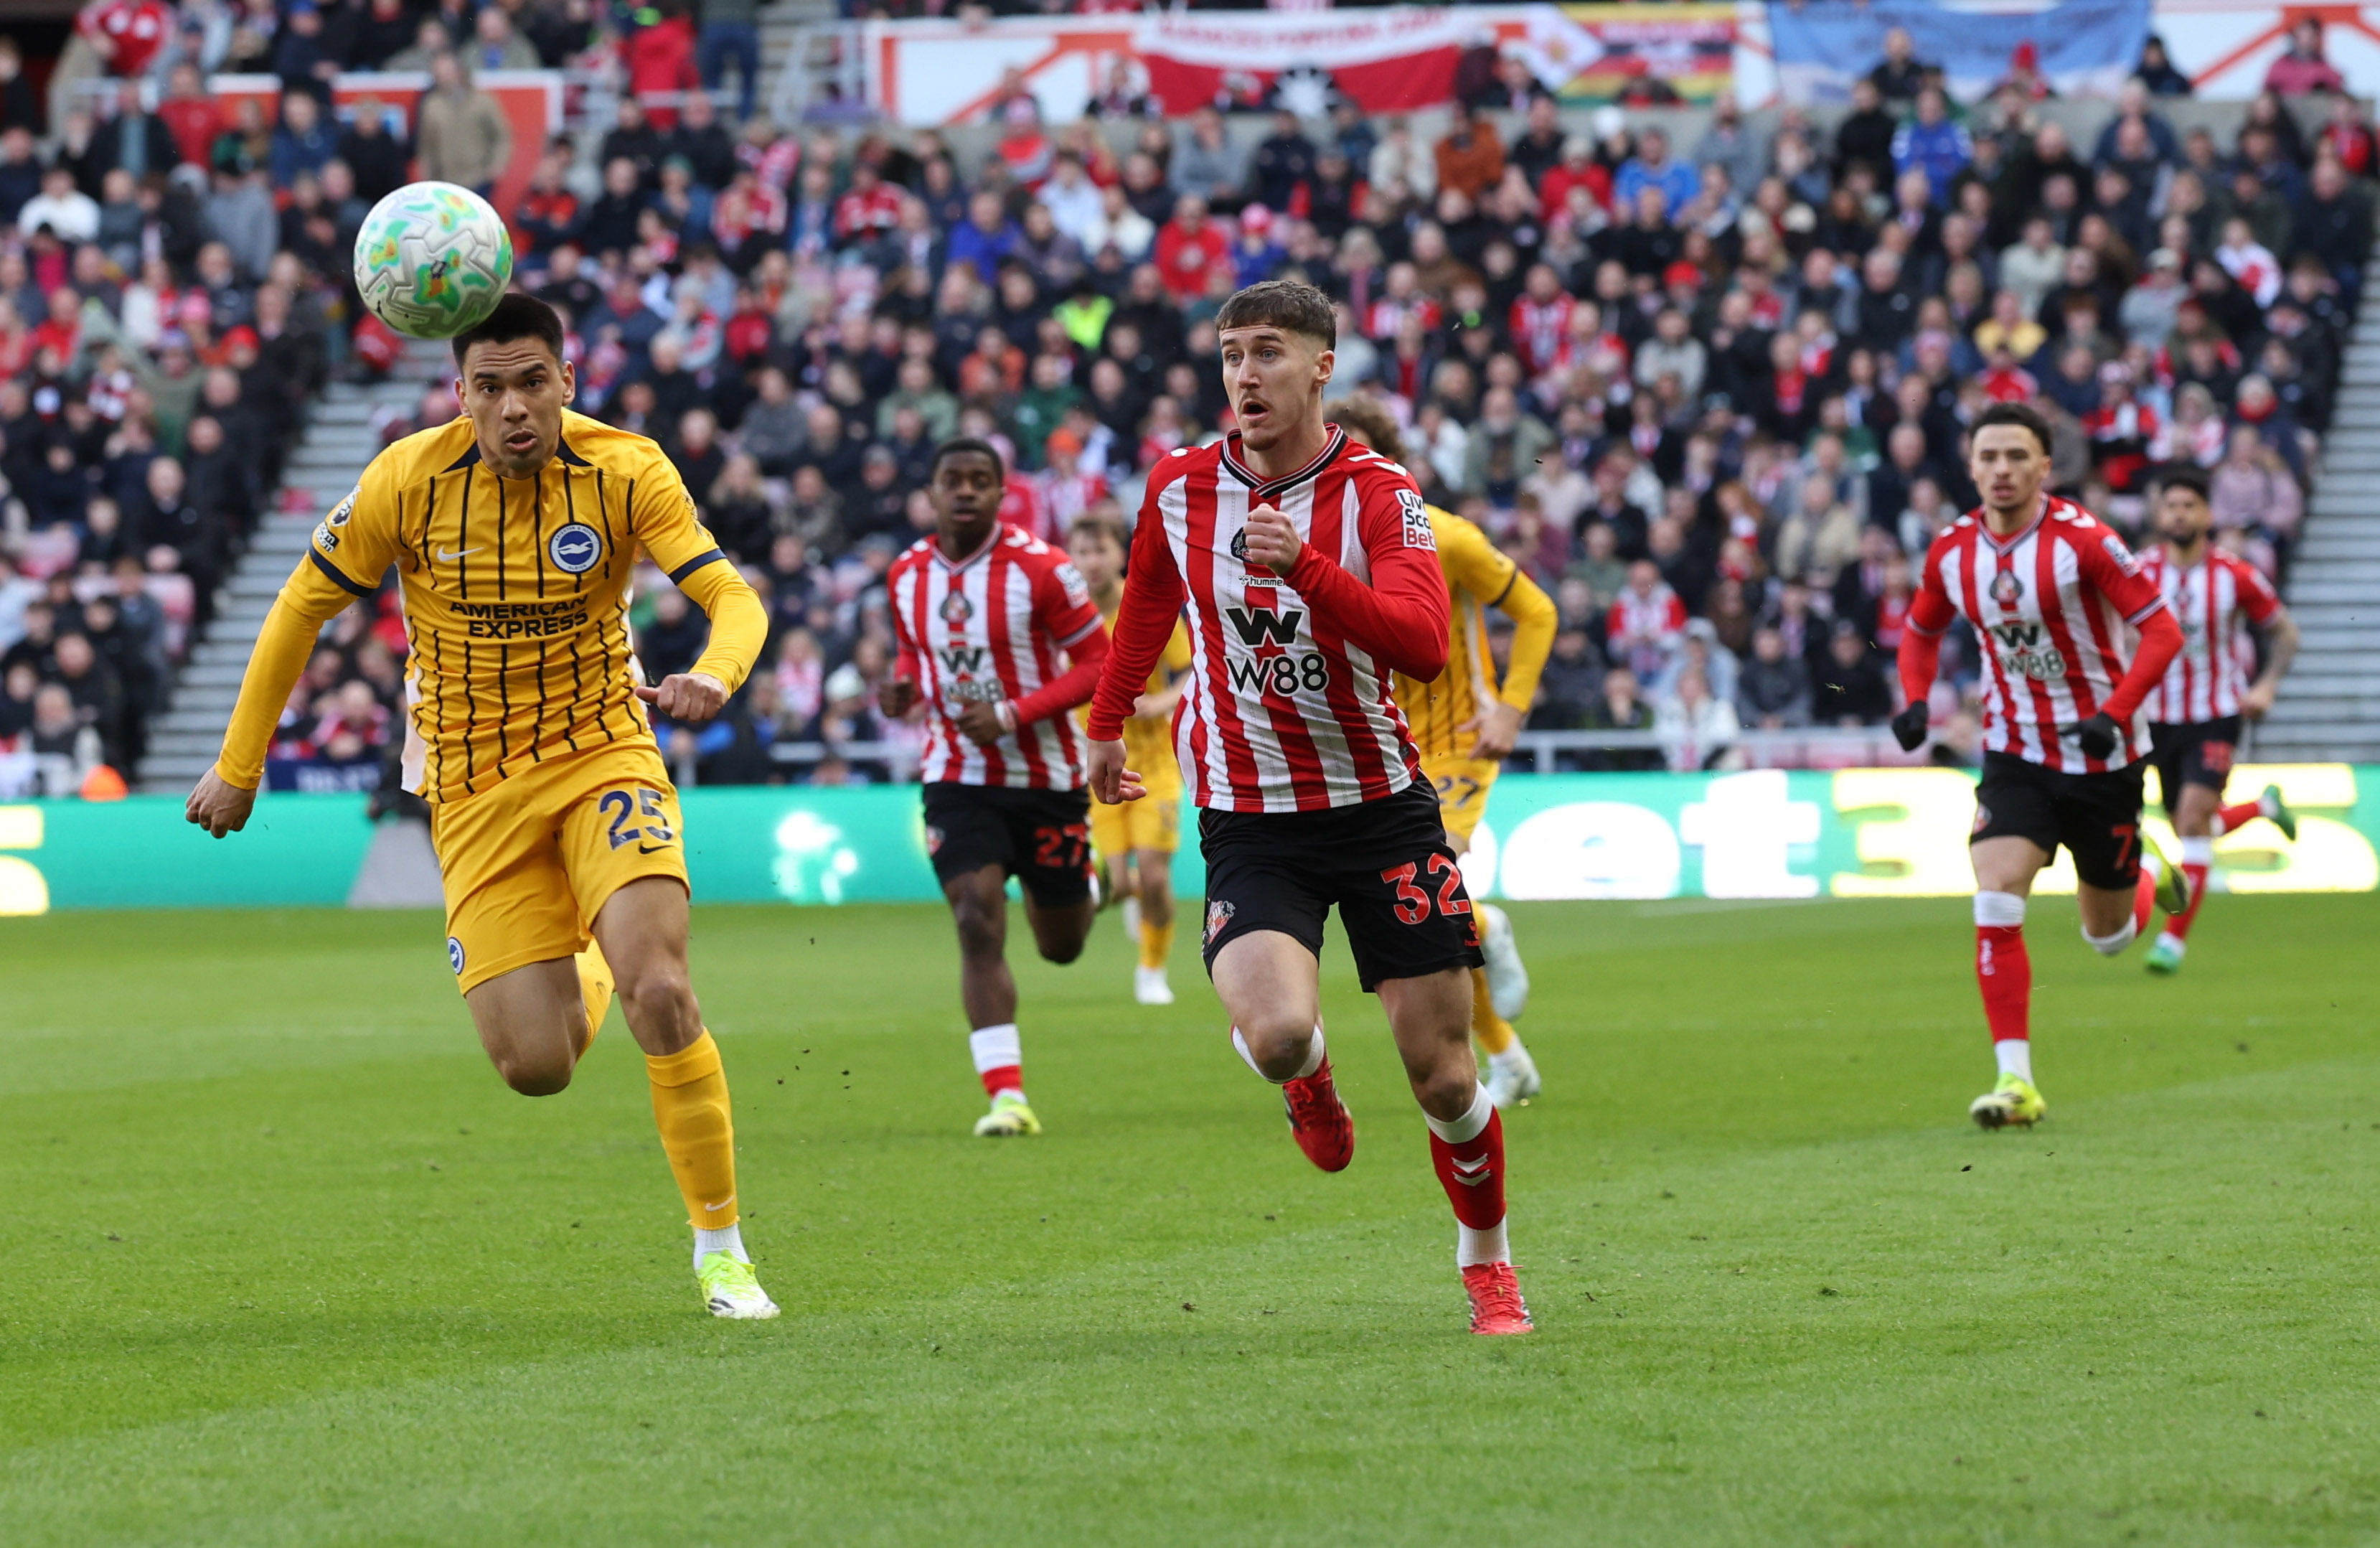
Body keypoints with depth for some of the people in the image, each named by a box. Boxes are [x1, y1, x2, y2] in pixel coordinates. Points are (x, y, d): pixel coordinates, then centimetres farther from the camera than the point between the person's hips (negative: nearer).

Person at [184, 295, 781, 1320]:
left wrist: (716, 674, -43)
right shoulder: (410, 480, -11)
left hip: (602, 754, -1)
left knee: (660, 993, -24)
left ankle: (721, 1245, -8)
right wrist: (238, 766, 5)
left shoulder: (625, 472, -13)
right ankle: (582, 983, 33)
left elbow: (733, 597, -20)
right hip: (475, 790, 1)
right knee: (535, 1068, -7)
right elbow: (304, 608, 1)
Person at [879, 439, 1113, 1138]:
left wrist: (1013, 715, -22)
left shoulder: (1039, 569, -15)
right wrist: (903, 689, -6)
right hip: (956, 778, 2)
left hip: (1045, 776, -2)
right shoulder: (907, 575, 0)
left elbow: (1097, 661, -12)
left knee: (1061, 946, 13)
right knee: (979, 927, -17)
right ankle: (1007, 1097, -17)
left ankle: (1079, 889, 52)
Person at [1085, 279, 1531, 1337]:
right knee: (1276, 1033, -25)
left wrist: (1306, 567, -38)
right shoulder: (1179, 487, 0)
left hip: (1382, 807, -1)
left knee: (1442, 1077, 0)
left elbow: (1424, 643, -26)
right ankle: (1306, 1083, 13)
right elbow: (1145, 604, 21)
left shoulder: (1380, 495, -10)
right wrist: (1107, 724, 28)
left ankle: (1485, 1260, 26)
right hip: (1248, 819, 1)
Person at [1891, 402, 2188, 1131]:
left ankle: (2150, 875, 47)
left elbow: (2161, 629, -15)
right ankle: (2015, 1079, -15)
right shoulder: (1953, 551, -3)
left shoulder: (2081, 539, -18)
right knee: (1995, 909, -18)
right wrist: (1915, 700, -3)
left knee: (2109, 937, 11)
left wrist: (2114, 715, -26)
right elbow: (1922, 630, 16)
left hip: (2100, 757, -3)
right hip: (2015, 755, 3)